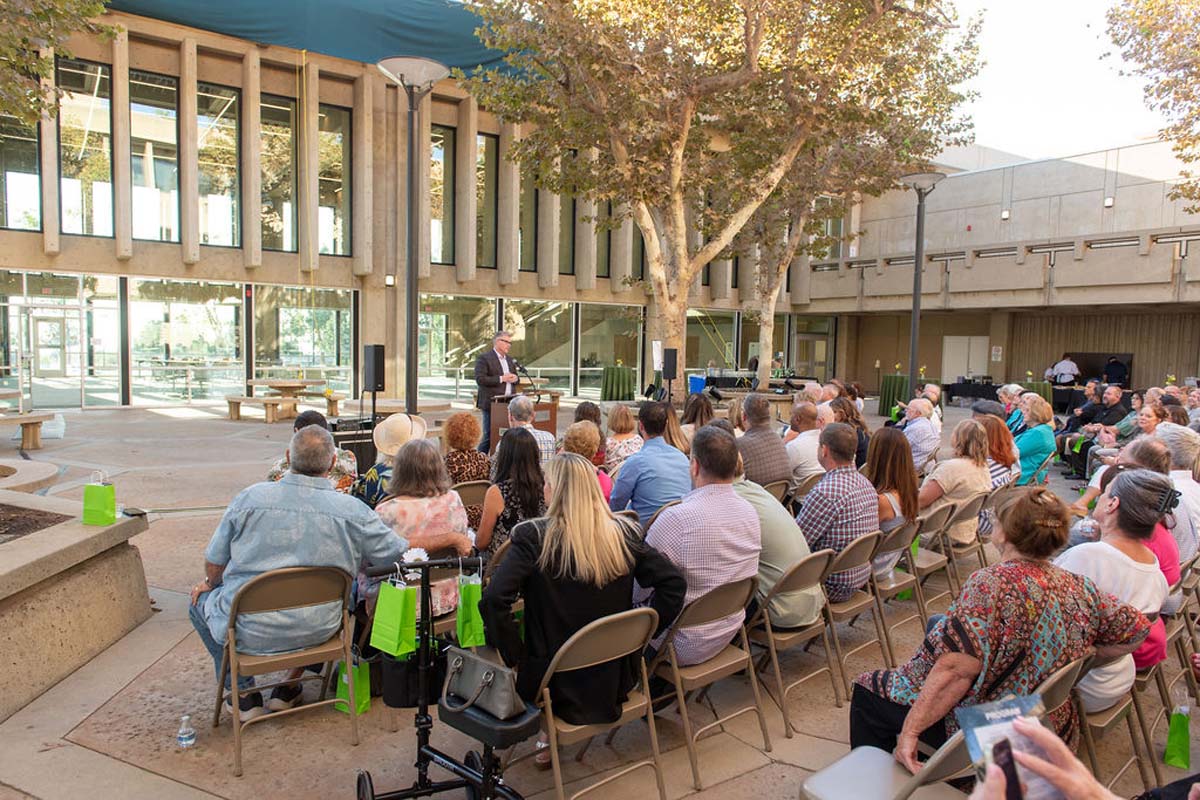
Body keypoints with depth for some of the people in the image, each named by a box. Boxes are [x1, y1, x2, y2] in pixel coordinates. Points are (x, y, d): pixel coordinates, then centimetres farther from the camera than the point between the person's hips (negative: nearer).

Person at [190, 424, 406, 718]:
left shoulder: (249, 498, -11)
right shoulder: (352, 511, -14)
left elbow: (214, 563, 1)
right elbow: (402, 554, -7)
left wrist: (210, 584, 25)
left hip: (249, 631, -1)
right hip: (316, 631, 1)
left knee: (200, 601, 30)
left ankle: (245, 695, 31)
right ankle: (289, 688, 37)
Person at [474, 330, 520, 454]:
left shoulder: (510, 360, 19)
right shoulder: (484, 358, -5)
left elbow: (514, 378, 25)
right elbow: (480, 379, -15)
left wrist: (514, 378, 0)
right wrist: (501, 379, -17)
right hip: (492, 404, -7)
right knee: (489, 436, -4)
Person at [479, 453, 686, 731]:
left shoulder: (533, 537, -16)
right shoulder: (625, 533, -5)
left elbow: (493, 600, -24)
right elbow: (674, 583, -3)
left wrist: (515, 656, -11)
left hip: (556, 685, -4)